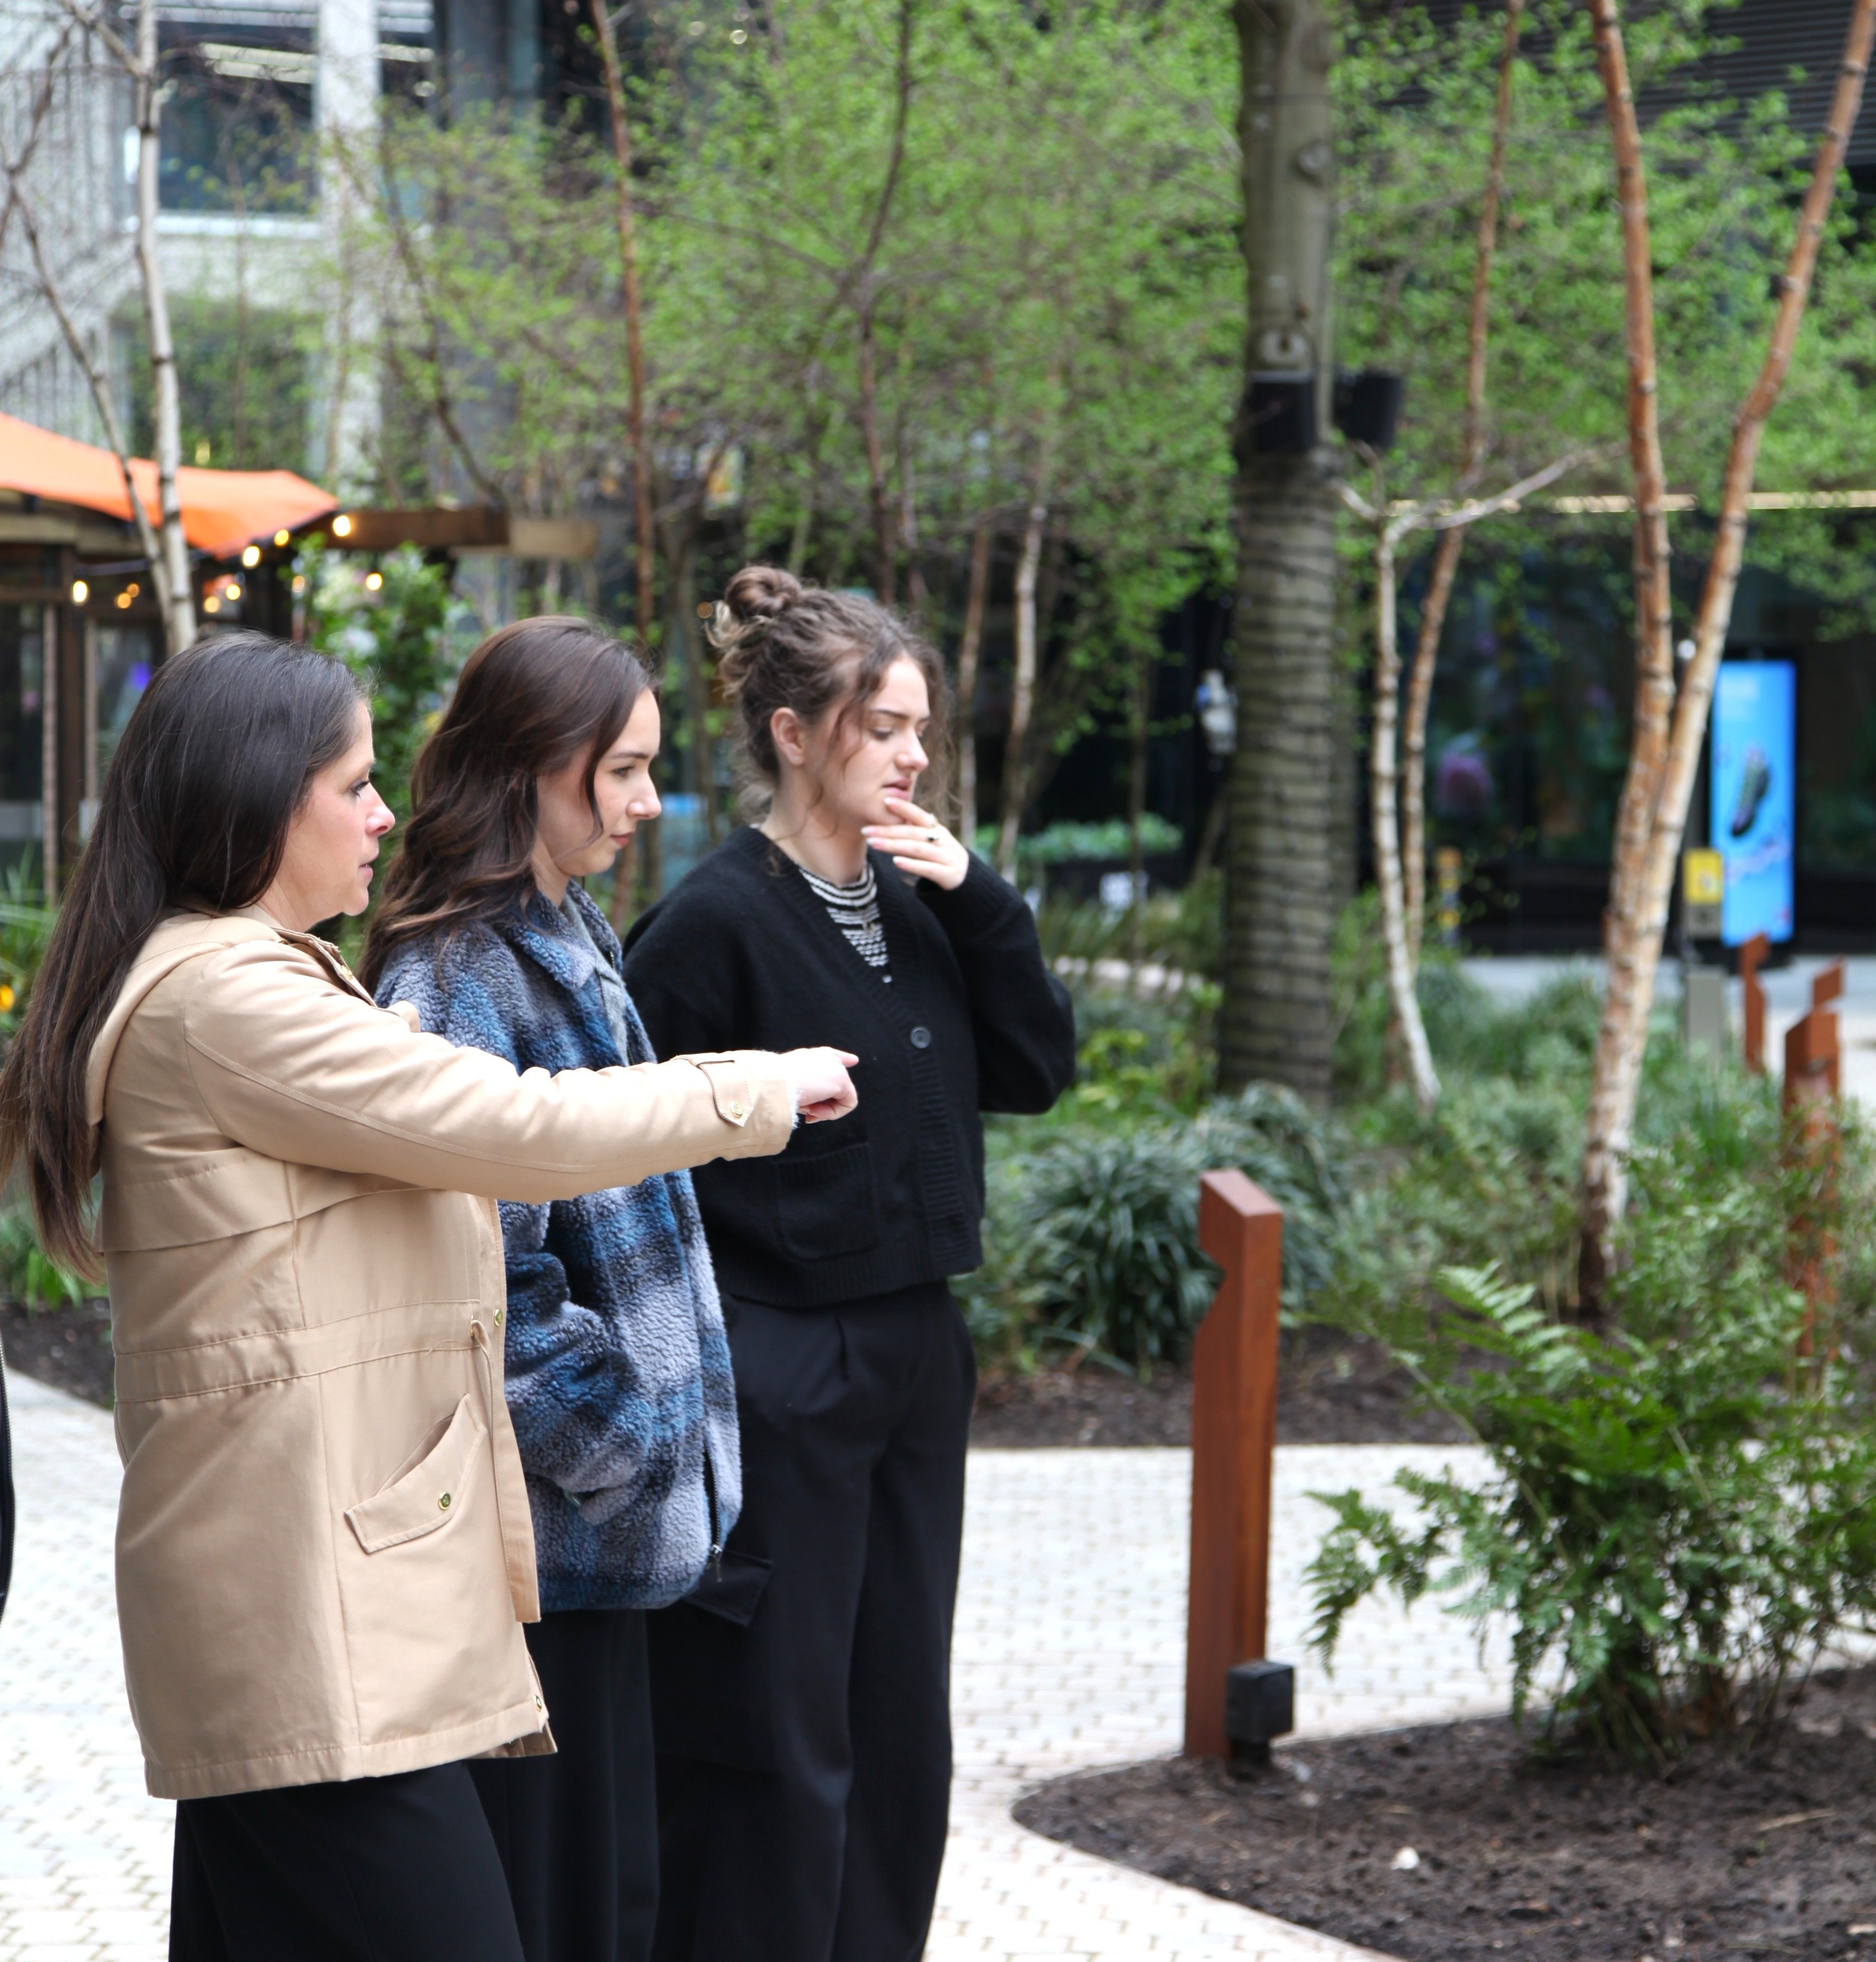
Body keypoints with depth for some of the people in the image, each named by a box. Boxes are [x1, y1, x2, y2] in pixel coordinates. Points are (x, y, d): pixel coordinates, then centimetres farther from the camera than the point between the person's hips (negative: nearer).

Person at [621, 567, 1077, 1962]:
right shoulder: (720, 919, -14)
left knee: (902, 1730, 14)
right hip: (777, 1375, -8)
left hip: (913, 1362, 8)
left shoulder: (917, 902, 8)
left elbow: (1038, 1070, 7)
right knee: (774, 1751, 0)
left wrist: (976, 899, -5)